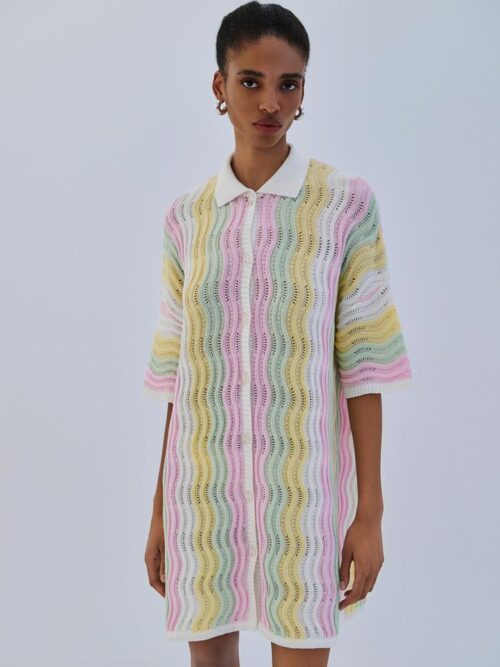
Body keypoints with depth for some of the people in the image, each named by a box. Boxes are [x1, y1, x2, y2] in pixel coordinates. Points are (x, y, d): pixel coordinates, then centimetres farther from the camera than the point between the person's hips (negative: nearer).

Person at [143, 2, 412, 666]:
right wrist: (160, 510, 8)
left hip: (302, 484, -3)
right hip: (203, 485, 3)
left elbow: (362, 363, -5)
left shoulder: (347, 204, -4)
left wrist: (370, 511, -7)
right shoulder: (188, 217, 5)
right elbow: (179, 370, 8)